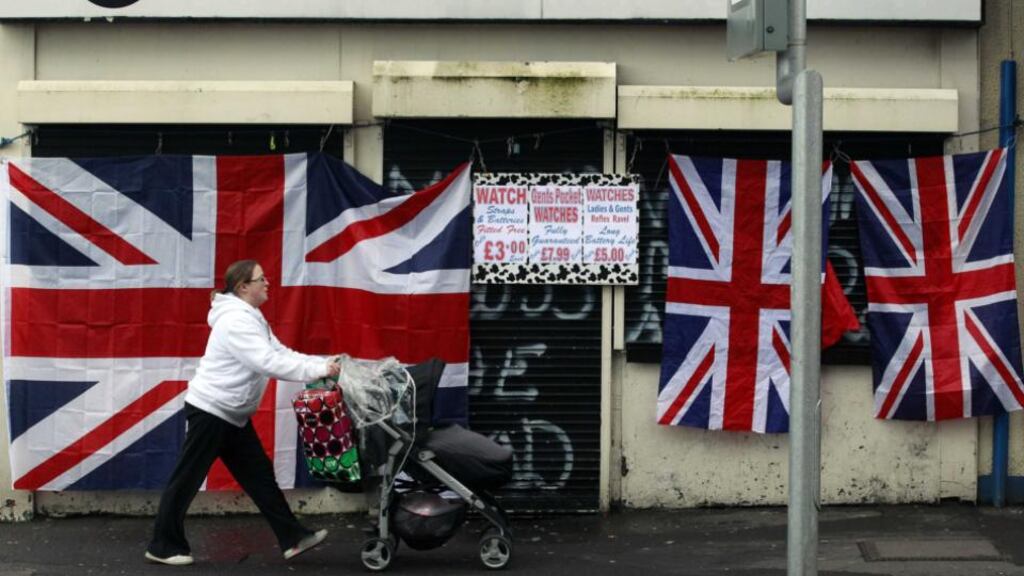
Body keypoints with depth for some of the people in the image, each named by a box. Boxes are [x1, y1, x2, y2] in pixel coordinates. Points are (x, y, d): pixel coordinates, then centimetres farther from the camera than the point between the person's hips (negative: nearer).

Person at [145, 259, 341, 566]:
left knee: (259, 475, 8)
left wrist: (325, 362, -5)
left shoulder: (251, 319, 12)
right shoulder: (236, 321, -21)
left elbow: (281, 353, 7)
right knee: (187, 480, 1)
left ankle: (293, 538, 9)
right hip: (209, 411, -10)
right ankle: (163, 547, 12)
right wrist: (318, 371, -26)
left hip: (232, 415, 10)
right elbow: (269, 363, -28)